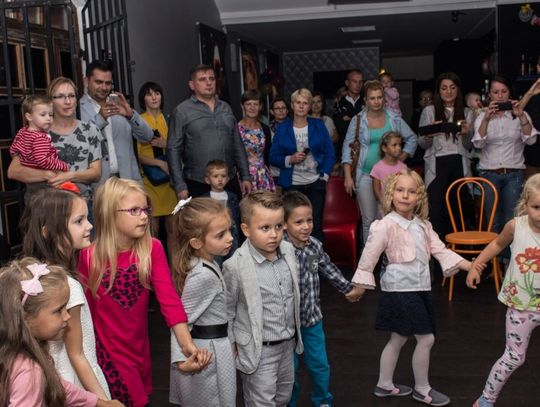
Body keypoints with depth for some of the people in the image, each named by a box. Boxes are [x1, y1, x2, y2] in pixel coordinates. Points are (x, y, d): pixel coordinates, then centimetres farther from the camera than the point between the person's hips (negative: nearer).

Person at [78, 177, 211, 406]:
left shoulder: (153, 249, -10)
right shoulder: (89, 256, -14)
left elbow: (168, 297, -20)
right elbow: (86, 310, -5)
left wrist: (187, 344, -31)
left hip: (140, 349, 3)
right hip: (108, 353, -3)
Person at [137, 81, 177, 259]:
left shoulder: (168, 119, 13)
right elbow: (137, 155, -6)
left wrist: (166, 144, -4)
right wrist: (160, 163, -18)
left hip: (170, 178, 4)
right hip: (149, 179, -3)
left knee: (172, 227, 4)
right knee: (153, 229, -3)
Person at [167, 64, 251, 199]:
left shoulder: (226, 108, 13)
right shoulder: (182, 111, -1)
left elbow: (238, 146, 15)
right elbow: (174, 150, -4)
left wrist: (246, 177, 10)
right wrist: (180, 186, -10)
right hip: (197, 184, -4)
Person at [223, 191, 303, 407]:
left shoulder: (288, 250, -5)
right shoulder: (236, 266, -24)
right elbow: (226, 309, -12)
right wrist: (232, 344, -6)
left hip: (287, 343, 6)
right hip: (258, 349, -6)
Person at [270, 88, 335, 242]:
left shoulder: (319, 126, 7)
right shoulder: (282, 128, 5)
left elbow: (329, 154, 8)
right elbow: (273, 157, 5)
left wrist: (325, 176, -4)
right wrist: (290, 159, -13)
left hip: (316, 183, 0)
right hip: (292, 185, 0)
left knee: (316, 224, -4)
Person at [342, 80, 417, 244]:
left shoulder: (394, 119, 5)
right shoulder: (357, 120, 2)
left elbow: (412, 138, 16)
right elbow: (347, 147, 3)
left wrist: (401, 159, 5)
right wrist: (348, 176, -3)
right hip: (365, 175, -1)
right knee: (368, 219, -1)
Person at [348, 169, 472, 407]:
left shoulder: (422, 225, 8)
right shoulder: (386, 226, -16)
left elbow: (440, 250, 10)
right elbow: (369, 257, -12)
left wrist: (469, 265, 2)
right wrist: (360, 286, -8)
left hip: (420, 288, 8)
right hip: (401, 289, -8)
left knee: (398, 339, 18)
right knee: (426, 338, -3)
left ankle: (384, 385, 32)